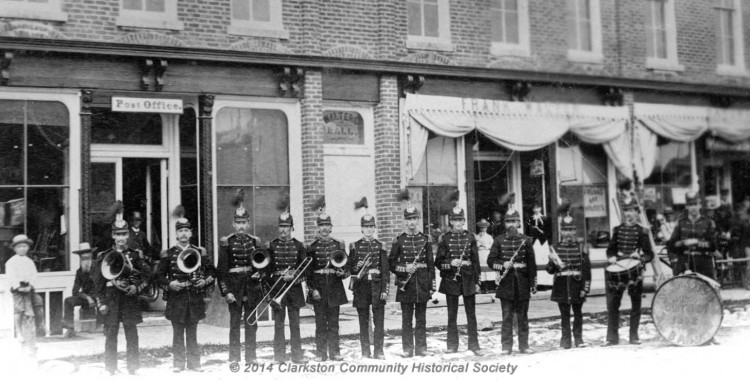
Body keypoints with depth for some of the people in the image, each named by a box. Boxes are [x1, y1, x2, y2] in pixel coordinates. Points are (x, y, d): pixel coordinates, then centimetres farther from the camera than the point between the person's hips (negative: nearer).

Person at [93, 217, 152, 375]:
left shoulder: (134, 255, 6)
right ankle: (110, 369, 9)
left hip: (130, 300, 1)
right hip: (111, 301, -1)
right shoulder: (105, 256, 4)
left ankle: (133, 368, 12)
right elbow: (98, 281, 4)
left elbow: (147, 273, 10)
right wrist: (101, 303, -2)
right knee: (111, 337, 2)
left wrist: (136, 287, -6)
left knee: (132, 336, 4)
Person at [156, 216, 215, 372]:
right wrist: (169, 284, -11)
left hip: (195, 297, 1)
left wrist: (205, 281, -5)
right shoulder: (168, 254, 3)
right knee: (178, 333, 2)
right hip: (176, 297, -1)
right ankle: (178, 363, 9)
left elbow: (211, 270, 12)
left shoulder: (200, 252, 7)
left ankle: (194, 363, 13)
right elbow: (159, 275, 5)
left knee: (192, 333, 7)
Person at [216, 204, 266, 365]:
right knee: (235, 324, 1)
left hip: (252, 288, 3)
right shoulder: (226, 243, -2)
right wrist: (225, 291, -10)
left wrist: (260, 274, -6)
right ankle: (234, 358, 7)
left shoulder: (255, 241, 7)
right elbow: (221, 270, -4)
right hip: (234, 289, -3)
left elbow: (264, 265, 15)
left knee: (251, 323, 7)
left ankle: (251, 357, 15)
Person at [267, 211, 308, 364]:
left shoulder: (299, 246, 7)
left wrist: (294, 276, -12)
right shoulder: (271, 245, 6)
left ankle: (297, 355, 8)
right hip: (277, 288, 0)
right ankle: (279, 356, 6)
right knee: (278, 323, 1)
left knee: (295, 323, 3)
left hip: (294, 287, 0)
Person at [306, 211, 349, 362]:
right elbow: (308, 271, 2)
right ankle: (320, 353, 8)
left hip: (335, 289, 1)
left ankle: (334, 352, 11)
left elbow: (346, 267, 10)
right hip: (318, 290, -1)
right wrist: (312, 289, -7)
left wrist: (343, 273, -12)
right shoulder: (312, 247, 4)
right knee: (320, 323, 2)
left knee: (333, 323, 5)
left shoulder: (338, 245, 7)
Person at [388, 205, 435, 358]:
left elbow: (431, 264, 6)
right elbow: (391, 263, 4)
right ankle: (407, 349, 10)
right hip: (405, 286, -1)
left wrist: (432, 285, 2)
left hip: (422, 285, 1)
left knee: (421, 318, 7)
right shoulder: (399, 240, 2)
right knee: (406, 319, 4)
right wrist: (405, 268, -13)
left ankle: (421, 347, 14)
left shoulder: (425, 239, 6)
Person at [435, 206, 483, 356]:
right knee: (452, 314, 6)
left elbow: (475, 261, 6)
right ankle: (452, 345, 13)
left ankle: (474, 345, 10)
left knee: (471, 314, 4)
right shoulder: (445, 239, 2)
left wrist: (477, 281, 2)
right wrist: (450, 263, -18)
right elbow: (438, 262, 1)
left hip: (468, 279, 1)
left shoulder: (470, 238, 5)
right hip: (451, 279, -1)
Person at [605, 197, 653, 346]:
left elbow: (650, 254, 0)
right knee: (612, 304, -1)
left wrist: (641, 257, -20)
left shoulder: (641, 231, 1)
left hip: (635, 270, -2)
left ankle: (634, 336, 14)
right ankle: (612, 336, 5)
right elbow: (610, 249, 16)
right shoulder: (617, 230, 10)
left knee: (636, 304, 4)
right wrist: (612, 257, -5)